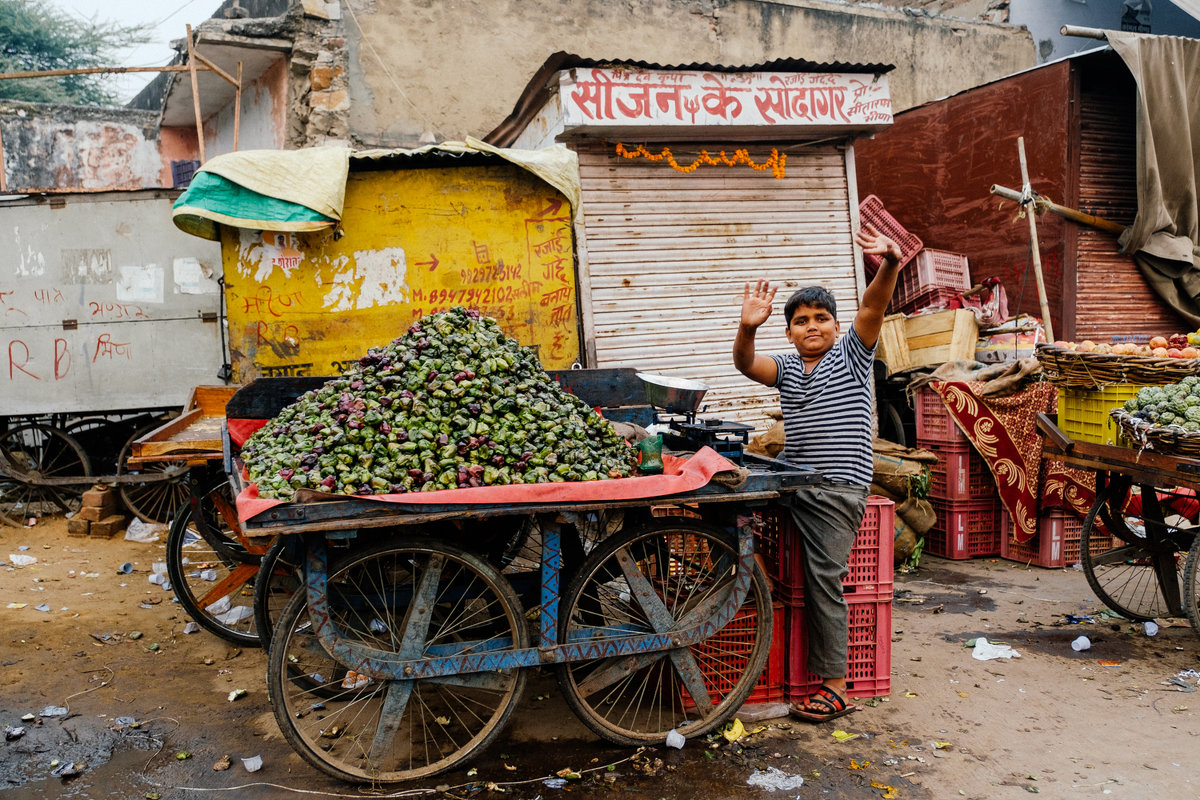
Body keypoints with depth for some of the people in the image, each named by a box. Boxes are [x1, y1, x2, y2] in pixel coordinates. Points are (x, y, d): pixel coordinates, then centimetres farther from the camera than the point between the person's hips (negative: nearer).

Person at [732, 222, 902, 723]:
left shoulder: (852, 356, 4)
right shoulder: (785, 368, 13)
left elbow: (874, 306, -13)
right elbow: (746, 365, -6)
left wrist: (889, 265, -31)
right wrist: (748, 328, -27)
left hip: (838, 489, -6)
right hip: (793, 484, 6)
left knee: (824, 579, -7)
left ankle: (834, 687, -1)